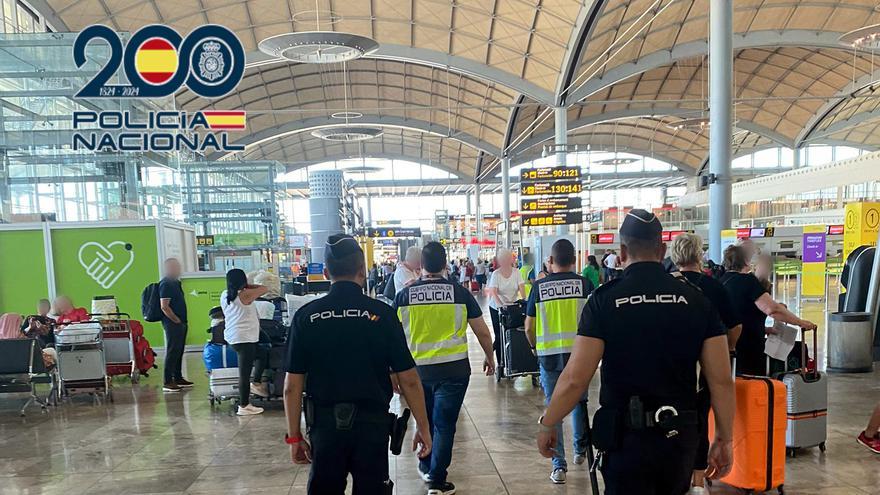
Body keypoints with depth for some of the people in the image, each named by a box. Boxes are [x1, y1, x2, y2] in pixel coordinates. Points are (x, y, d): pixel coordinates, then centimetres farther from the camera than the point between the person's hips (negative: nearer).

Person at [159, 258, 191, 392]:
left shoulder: (174, 282, 15)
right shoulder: (166, 284, -15)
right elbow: (164, 306, -22)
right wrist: (176, 320, -16)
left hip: (180, 323, 10)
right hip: (172, 324, -10)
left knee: (179, 351, 15)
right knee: (172, 352, -6)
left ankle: (178, 378, 24)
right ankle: (168, 382, -2)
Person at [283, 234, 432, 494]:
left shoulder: (306, 316, -4)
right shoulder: (381, 313, -8)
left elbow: (292, 386, -3)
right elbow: (409, 381, -6)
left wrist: (294, 436, 8)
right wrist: (423, 428, 5)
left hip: (325, 424, 1)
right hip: (372, 423, -1)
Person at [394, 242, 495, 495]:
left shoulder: (404, 296, -3)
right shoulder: (460, 293, -5)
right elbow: (482, 332, 2)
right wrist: (489, 357, 19)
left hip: (416, 368, 2)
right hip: (453, 369, -2)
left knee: (424, 420, 23)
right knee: (444, 424, 8)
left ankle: (426, 467, 38)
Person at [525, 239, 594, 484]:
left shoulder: (539, 286, -3)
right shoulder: (585, 284, -3)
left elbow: (529, 328, 0)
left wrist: (536, 347, 18)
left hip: (549, 354, -1)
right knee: (579, 401, 22)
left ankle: (559, 465, 10)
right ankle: (580, 450, 37)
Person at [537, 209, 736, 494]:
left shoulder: (605, 299, -10)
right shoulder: (695, 299, -1)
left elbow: (575, 379, -13)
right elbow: (721, 380, -2)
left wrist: (546, 425, 0)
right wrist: (724, 439, 9)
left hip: (626, 437, -4)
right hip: (681, 437, 4)